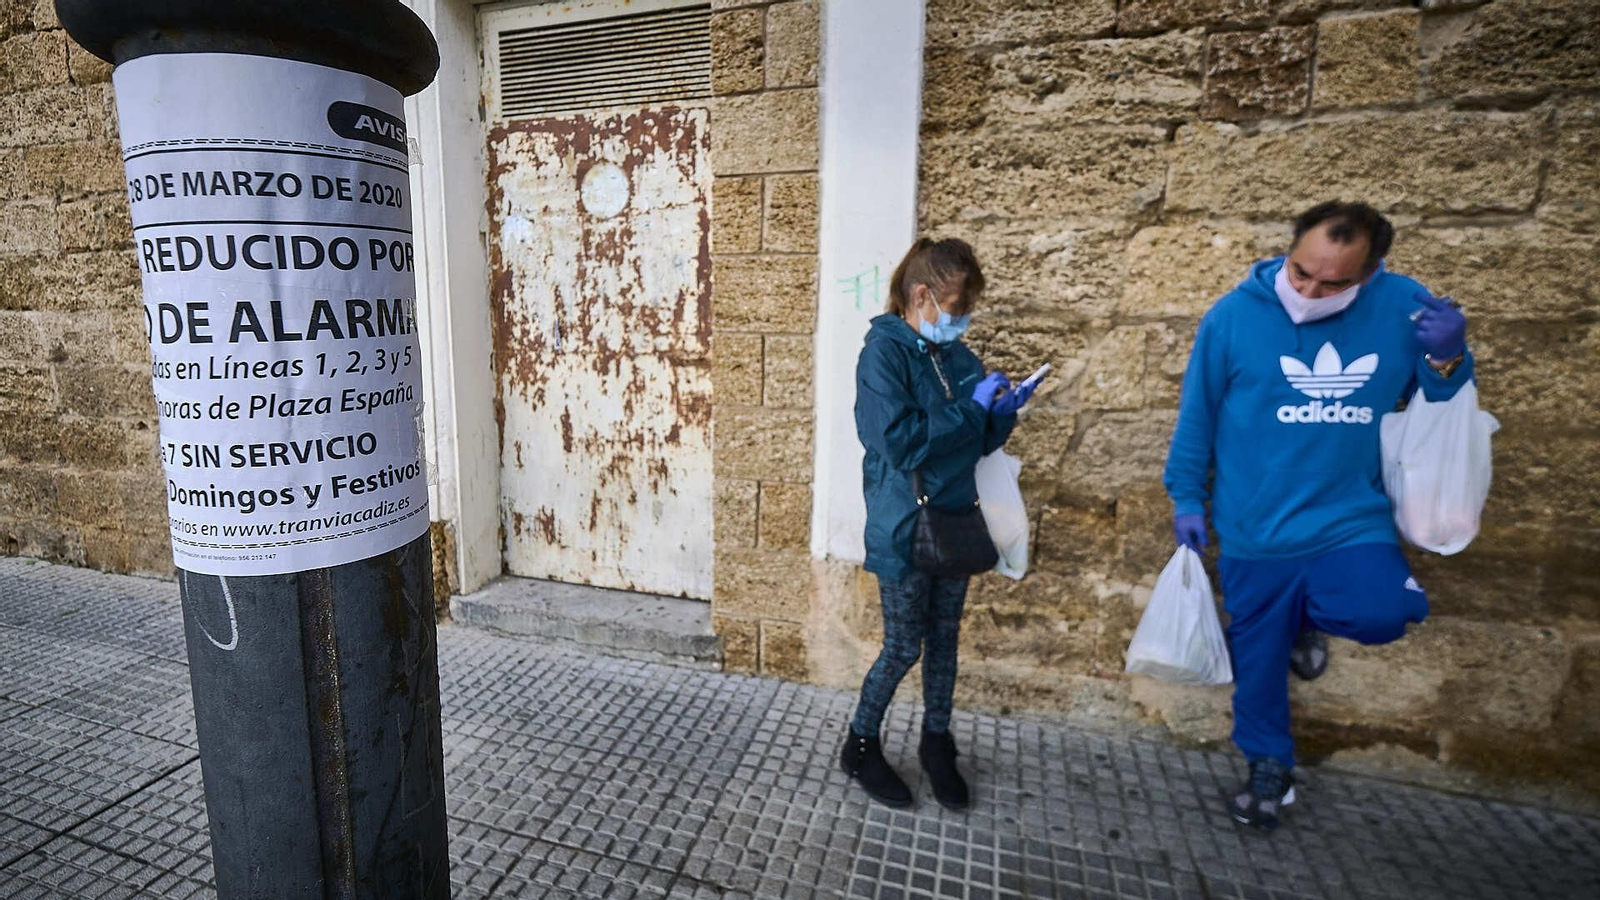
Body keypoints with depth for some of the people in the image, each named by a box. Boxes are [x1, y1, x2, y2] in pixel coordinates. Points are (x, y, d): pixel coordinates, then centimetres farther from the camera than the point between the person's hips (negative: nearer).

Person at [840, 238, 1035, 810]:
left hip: (955, 521, 7)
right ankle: (860, 746, 26)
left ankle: (937, 743, 35)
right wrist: (972, 407, -20)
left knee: (944, 638, 16)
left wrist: (1002, 413, -7)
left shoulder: (958, 356, 7)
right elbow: (901, 441, -25)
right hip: (904, 528, -7)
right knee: (903, 647, 4)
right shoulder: (884, 351, -14)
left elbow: (980, 441, 13)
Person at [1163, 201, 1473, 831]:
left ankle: (1309, 616, 12)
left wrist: (1447, 358, -16)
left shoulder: (1403, 306, -7)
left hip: (1351, 518, 1)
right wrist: (1186, 498, 1)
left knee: (1382, 613, -25)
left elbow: (1437, 406, 6)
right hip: (1255, 528, -1)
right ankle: (1269, 762, 37)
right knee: (1258, 657, 11)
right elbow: (1197, 414, -2)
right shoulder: (1234, 316, -12)